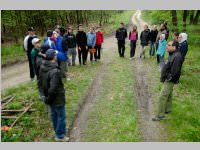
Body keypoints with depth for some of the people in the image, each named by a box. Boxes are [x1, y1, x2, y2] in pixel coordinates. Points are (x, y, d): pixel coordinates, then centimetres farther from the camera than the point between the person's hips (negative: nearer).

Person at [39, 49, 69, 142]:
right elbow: (53, 88, -32)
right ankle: (60, 136, 25)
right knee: (61, 116, 10)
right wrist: (49, 99, -15)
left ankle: (57, 131, 43)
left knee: (54, 114, 23)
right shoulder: (55, 71, -32)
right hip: (57, 98, -8)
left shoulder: (42, 67, -4)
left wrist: (46, 95, 16)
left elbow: (41, 82, 7)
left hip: (50, 97, 9)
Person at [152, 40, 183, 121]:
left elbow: (174, 72, -27)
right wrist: (163, 77, 12)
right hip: (167, 79, 10)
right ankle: (168, 109, 40)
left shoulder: (177, 57, -25)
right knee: (168, 95, 23)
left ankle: (160, 115, 2)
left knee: (162, 97, -7)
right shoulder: (172, 54, 6)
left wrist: (168, 79, -17)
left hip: (170, 81, -10)